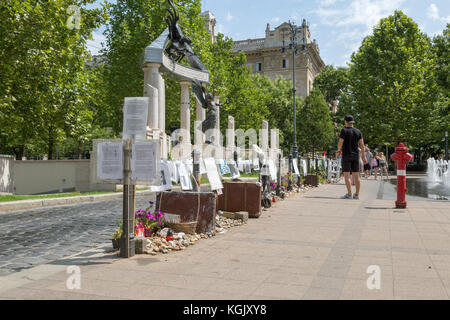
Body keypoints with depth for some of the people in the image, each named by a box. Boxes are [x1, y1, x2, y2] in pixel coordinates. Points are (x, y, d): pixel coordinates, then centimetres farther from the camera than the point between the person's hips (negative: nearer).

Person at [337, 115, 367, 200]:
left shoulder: (344, 131, -6)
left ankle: (349, 194, -11)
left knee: (347, 175, -5)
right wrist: (363, 156, 7)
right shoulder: (358, 131, 8)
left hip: (346, 155, -5)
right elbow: (362, 145, 5)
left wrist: (339, 150, 6)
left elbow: (340, 143, -13)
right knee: (356, 175, 6)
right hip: (356, 155, 5)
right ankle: (357, 194, 7)